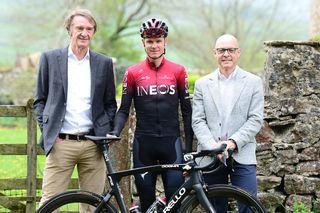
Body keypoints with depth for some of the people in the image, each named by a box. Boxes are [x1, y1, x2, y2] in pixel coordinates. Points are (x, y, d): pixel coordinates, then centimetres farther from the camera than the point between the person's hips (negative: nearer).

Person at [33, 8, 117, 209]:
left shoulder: (104, 63, 9)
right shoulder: (50, 58, 5)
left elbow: (110, 103, 14)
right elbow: (40, 100, 9)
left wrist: (107, 133, 2)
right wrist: (47, 131, -2)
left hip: (93, 145, 2)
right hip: (60, 143, -2)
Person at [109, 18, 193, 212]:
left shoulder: (178, 71, 4)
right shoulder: (133, 73, 4)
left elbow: (186, 110, 6)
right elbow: (124, 110, 6)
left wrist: (189, 145, 2)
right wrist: (115, 132, -12)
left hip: (171, 141, 0)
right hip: (144, 143, 1)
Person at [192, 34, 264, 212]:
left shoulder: (253, 82, 5)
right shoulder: (202, 84, 10)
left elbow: (256, 120, -2)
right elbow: (198, 121, 2)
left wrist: (233, 142, -15)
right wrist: (212, 146, -14)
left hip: (242, 156, -1)